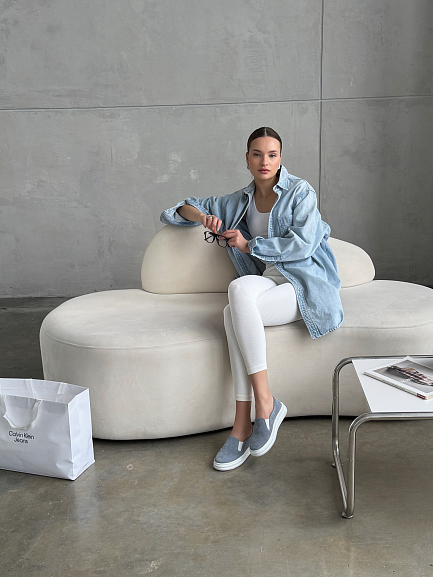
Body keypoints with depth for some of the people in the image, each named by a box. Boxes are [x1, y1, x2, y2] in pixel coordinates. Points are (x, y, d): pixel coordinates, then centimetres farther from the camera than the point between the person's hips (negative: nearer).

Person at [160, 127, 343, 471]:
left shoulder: (300, 192, 4)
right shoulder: (239, 202, 18)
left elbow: (302, 245, -10)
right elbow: (183, 210, 25)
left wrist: (249, 245, -6)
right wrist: (201, 216, 1)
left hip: (306, 284, -4)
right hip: (270, 280, 4)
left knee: (237, 302, -33)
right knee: (242, 288, -34)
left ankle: (261, 408, -28)